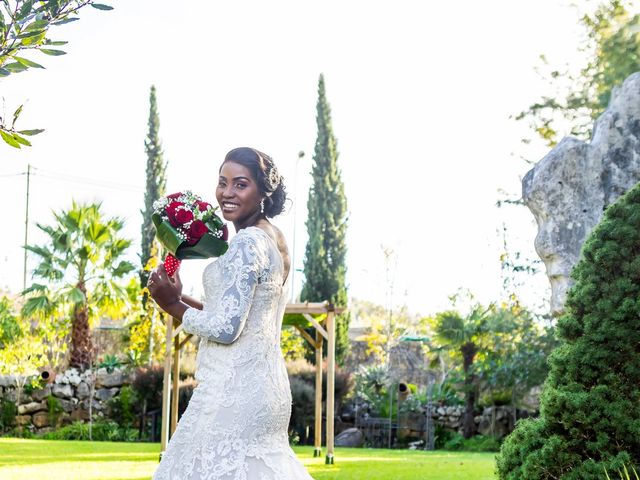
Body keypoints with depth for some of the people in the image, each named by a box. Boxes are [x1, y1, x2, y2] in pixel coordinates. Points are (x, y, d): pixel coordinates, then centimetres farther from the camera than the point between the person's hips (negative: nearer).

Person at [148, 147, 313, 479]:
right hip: (264, 385, 10)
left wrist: (173, 306, -5)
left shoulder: (247, 243, -15)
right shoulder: (274, 240, 13)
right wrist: (180, 297, 13)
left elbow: (225, 328, -19)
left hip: (234, 389, -10)